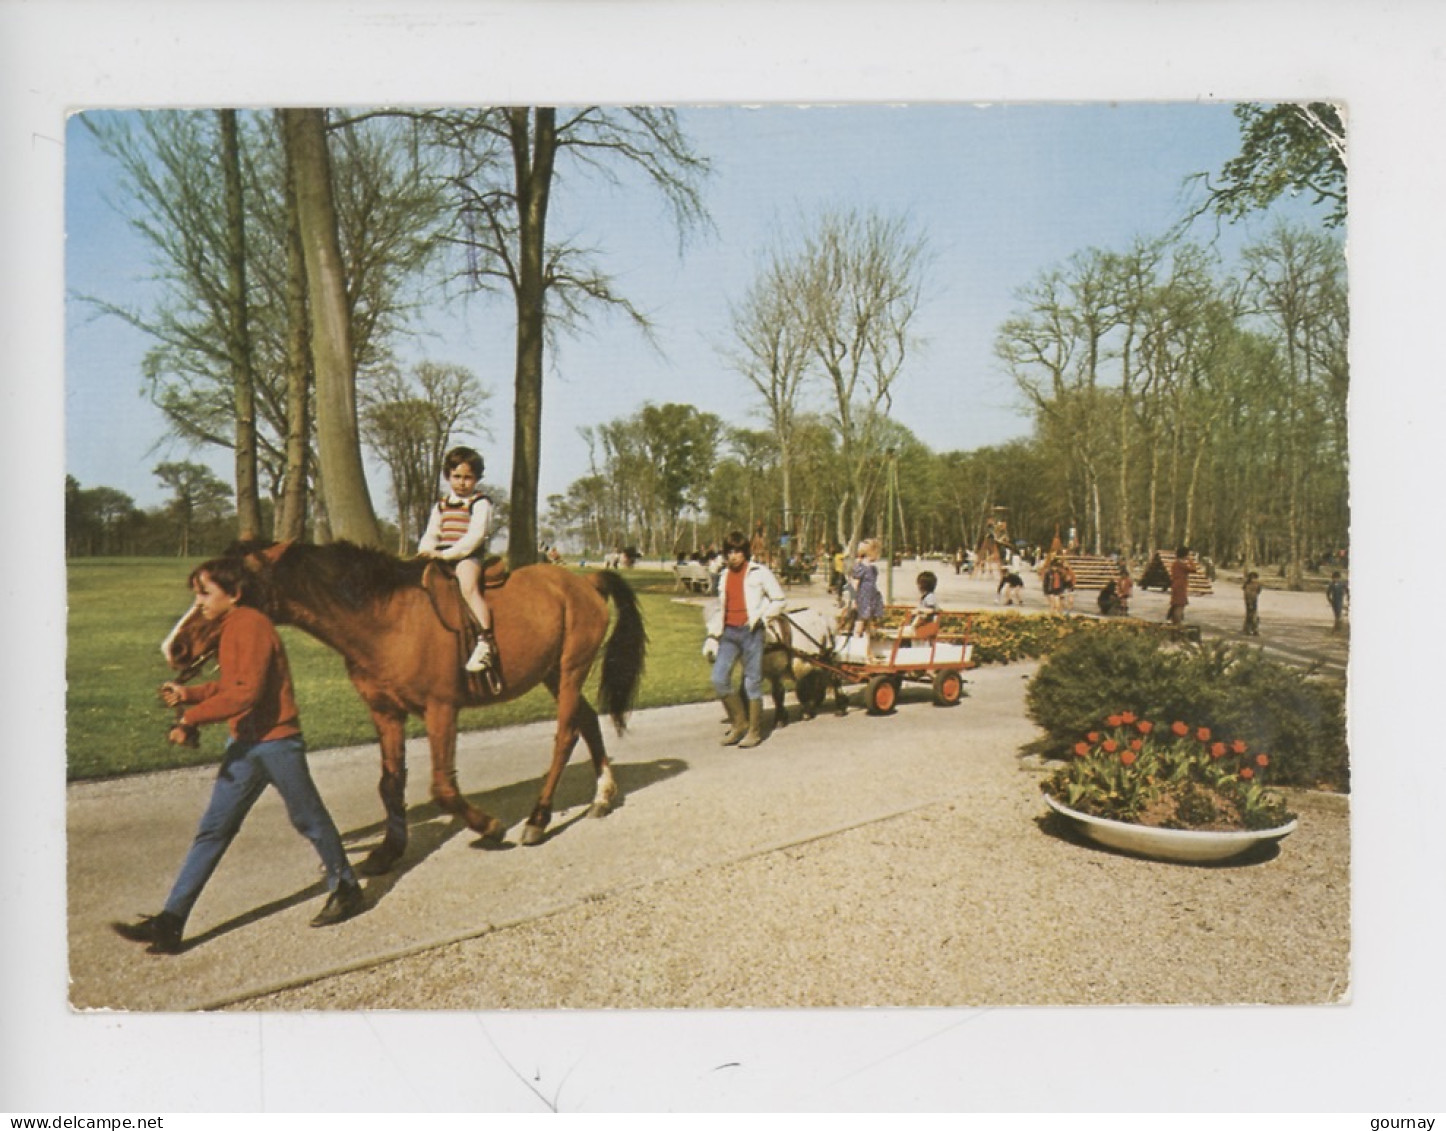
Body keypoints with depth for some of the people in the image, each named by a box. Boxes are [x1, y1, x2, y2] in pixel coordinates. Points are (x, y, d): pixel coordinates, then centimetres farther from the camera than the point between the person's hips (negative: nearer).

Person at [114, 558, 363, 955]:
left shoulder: (251, 625, -18)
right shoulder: (230, 628, 12)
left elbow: (246, 692, -26)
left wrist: (192, 718, -23)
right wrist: (188, 694, 5)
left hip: (276, 742, -9)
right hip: (244, 745, 9)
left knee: (308, 819, 8)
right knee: (212, 831, 6)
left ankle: (346, 889, 27)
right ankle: (170, 922, 9)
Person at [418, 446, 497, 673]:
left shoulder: (480, 503, -1)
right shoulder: (441, 505, 20)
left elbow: (475, 535, -13)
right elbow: (431, 534, 17)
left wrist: (447, 554, -20)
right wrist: (426, 551, -6)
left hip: (468, 556, -8)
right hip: (441, 558, 8)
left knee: (469, 588, -32)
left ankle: (486, 640, -39)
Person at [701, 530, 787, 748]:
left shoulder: (759, 572, -1)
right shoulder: (724, 576, 15)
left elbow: (778, 600, 2)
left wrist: (761, 616, -11)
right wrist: (712, 636, 15)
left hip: (751, 632, -5)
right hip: (728, 633, 5)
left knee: (752, 682, -1)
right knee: (719, 679, -5)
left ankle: (754, 731, 12)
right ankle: (739, 723, 13)